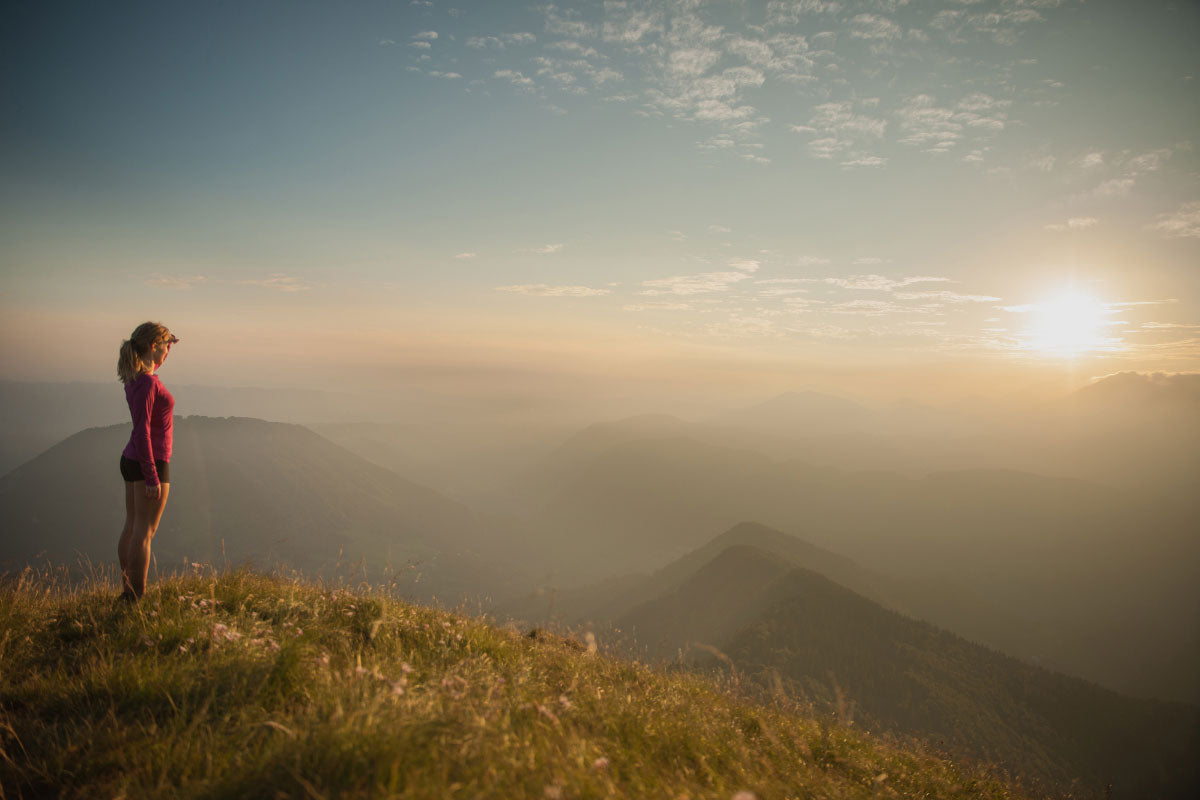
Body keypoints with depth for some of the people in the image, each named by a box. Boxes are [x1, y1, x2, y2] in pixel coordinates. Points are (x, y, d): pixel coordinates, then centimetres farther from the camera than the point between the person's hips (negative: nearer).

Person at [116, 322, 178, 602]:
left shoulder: (135, 378, 8)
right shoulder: (147, 382, -20)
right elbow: (143, 432, -22)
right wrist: (152, 477, -20)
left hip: (131, 460, 10)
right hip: (150, 462, -10)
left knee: (131, 528, 14)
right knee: (144, 532, -2)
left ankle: (127, 590, 22)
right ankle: (137, 596, 5)